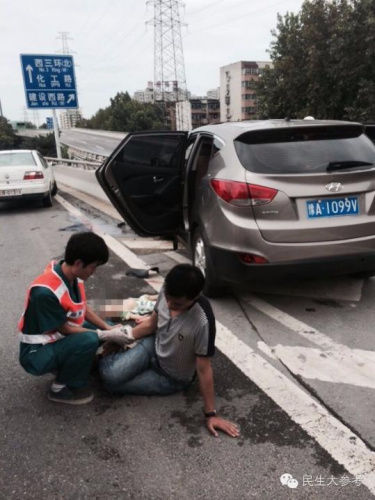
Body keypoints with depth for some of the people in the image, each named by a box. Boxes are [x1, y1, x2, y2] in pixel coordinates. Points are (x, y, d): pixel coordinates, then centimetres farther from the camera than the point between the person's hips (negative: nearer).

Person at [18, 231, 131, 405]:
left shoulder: (73, 275, -9)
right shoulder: (45, 291, -33)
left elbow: (83, 308, 5)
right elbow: (65, 329, -23)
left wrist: (109, 329, -4)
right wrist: (105, 335, -18)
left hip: (62, 338, 8)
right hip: (37, 353, -8)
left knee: (106, 330, 1)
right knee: (89, 340, -31)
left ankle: (65, 365, 11)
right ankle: (60, 388, -6)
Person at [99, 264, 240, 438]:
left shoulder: (202, 322, -38)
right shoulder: (167, 292, -21)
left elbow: (203, 369, -25)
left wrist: (211, 414, -17)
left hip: (172, 378, -3)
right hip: (153, 346, 4)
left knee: (111, 383, -9)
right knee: (109, 375, -17)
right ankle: (107, 356, 17)